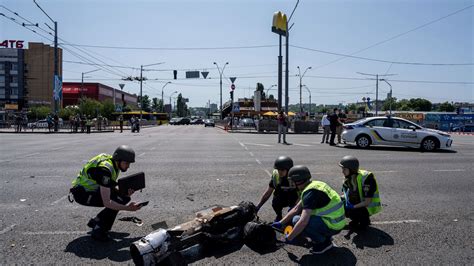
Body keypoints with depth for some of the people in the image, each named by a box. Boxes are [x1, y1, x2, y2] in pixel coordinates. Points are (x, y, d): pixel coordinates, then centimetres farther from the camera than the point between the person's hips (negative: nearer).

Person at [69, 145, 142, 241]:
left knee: (124, 198, -1)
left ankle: (96, 221, 11)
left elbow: (111, 187, 7)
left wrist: (124, 193, -11)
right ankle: (98, 230, -10)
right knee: (118, 201, -24)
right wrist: (127, 208, -34)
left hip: (93, 188, 9)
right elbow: (107, 203, -34)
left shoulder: (115, 164, -3)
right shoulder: (105, 169, -31)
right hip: (82, 193, -9)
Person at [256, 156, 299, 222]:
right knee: (275, 202, -26)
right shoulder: (275, 174, -17)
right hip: (282, 198, 3)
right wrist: (257, 207, -13)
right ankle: (279, 216, 5)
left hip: (294, 198, -3)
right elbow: (268, 193, -8)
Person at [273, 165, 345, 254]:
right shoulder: (314, 185, 7)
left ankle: (323, 242, -2)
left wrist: (289, 238, -15)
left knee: (297, 221, -17)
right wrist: (281, 223, 15)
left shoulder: (310, 192, -22)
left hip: (333, 226, -9)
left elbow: (303, 221, -28)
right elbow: (296, 209, 14)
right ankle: (325, 236, 13)